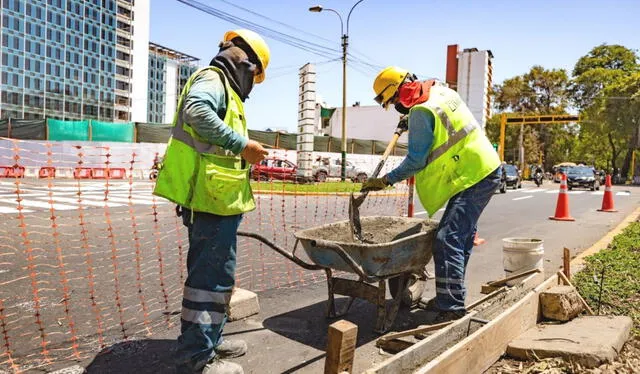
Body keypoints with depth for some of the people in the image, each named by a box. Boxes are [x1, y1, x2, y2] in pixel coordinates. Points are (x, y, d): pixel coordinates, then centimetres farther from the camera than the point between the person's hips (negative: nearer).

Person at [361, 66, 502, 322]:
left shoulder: (422, 112, -17)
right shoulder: (441, 90, 12)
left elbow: (416, 160, -14)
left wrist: (386, 180, -7)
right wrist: (409, 123, 33)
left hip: (472, 177, -10)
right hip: (486, 169, 10)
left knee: (448, 240, -14)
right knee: (461, 235, 15)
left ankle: (452, 307, -10)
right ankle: (449, 296, 26)